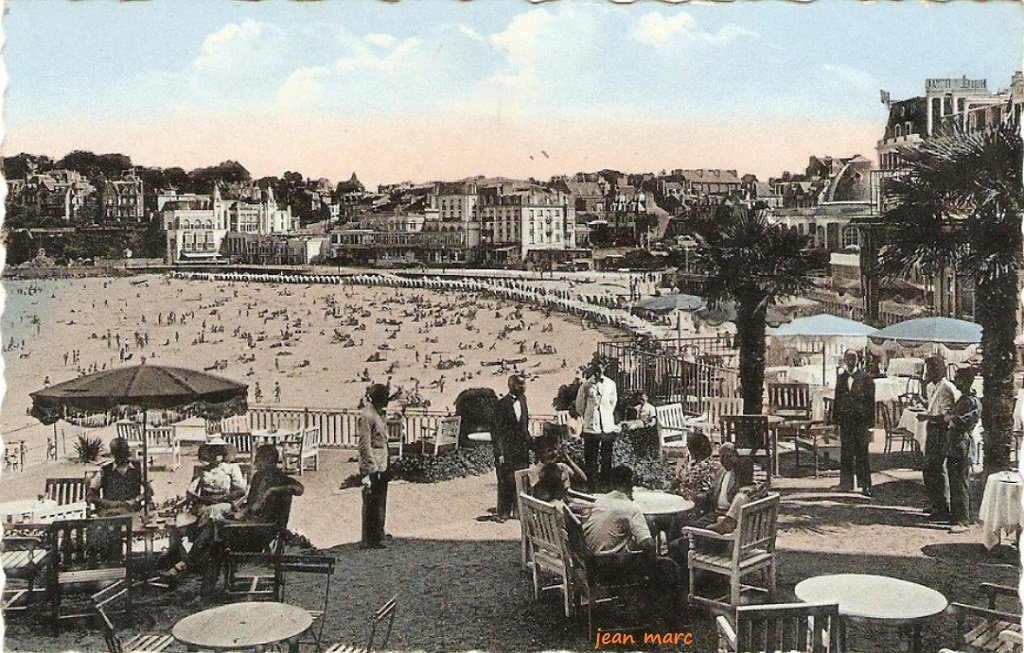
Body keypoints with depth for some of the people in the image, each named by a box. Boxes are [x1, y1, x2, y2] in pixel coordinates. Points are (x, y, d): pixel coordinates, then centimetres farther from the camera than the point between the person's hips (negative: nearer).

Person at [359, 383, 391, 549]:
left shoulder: (378, 414, 16)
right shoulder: (366, 416, -14)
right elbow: (365, 445, -17)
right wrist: (372, 469, -20)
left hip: (381, 467, 9)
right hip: (372, 468, -9)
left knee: (380, 504, 13)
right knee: (371, 505, -3)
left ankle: (377, 538, 21)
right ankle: (369, 541, 4)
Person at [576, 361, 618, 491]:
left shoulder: (610, 384, 2)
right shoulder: (586, 385, -6)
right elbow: (579, 406, 6)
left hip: (608, 428, 2)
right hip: (591, 428, -2)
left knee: (607, 460, 9)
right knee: (590, 460, 1)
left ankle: (606, 485, 19)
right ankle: (591, 486, 9)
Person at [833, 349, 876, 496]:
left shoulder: (865, 377, -1)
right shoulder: (841, 378, 11)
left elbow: (871, 400, -3)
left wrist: (869, 421, -8)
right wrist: (835, 418, 9)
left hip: (860, 420, -3)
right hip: (845, 421, 4)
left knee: (862, 453, 1)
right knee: (845, 453, 6)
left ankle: (865, 484, 6)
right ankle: (846, 483, 13)